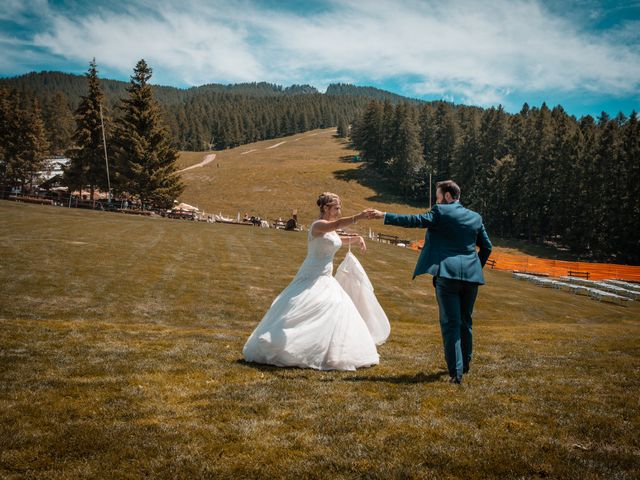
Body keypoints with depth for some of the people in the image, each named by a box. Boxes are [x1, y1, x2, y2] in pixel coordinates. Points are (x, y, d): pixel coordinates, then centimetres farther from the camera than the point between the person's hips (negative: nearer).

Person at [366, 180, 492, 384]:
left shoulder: (441, 212, -3)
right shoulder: (475, 217, 14)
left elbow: (414, 221, -12)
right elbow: (486, 247, 17)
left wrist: (384, 216, -10)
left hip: (447, 274, -6)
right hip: (471, 275, 6)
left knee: (450, 324, -3)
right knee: (465, 322, 19)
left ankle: (456, 372, -8)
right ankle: (464, 364, 31)